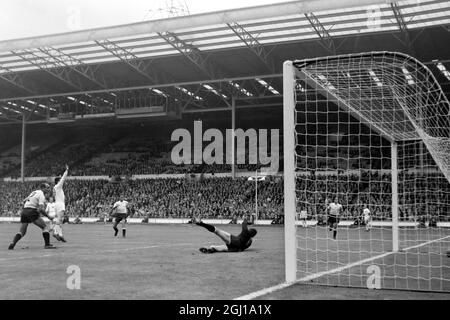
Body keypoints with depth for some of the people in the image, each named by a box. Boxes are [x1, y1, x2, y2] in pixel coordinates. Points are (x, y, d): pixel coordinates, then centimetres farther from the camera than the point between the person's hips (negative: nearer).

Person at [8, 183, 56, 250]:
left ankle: (12, 244, -6)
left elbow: (24, 201, 27)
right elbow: (41, 209, -18)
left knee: (22, 232, 12)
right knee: (46, 227, -4)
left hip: (24, 211, 8)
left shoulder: (34, 192, 20)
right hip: (32, 212, -8)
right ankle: (47, 244, -15)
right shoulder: (41, 195, -7)